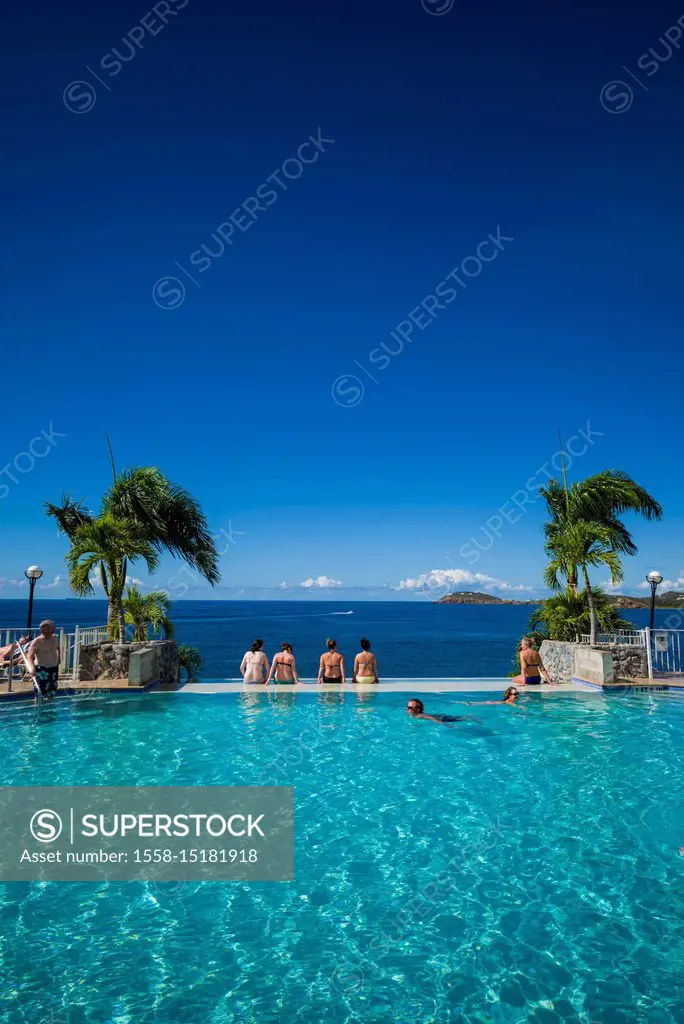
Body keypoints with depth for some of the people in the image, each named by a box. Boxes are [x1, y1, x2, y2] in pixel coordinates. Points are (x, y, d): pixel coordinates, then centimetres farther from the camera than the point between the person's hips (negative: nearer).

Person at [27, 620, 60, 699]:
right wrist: (32, 667, -38)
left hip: (54, 668, 6)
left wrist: (58, 658, 18)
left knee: (52, 692, 12)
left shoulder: (54, 638, 5)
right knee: (41, 693, -6)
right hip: (42, 669, -6)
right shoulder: (37, 641, -15)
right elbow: (30, 656, -23)